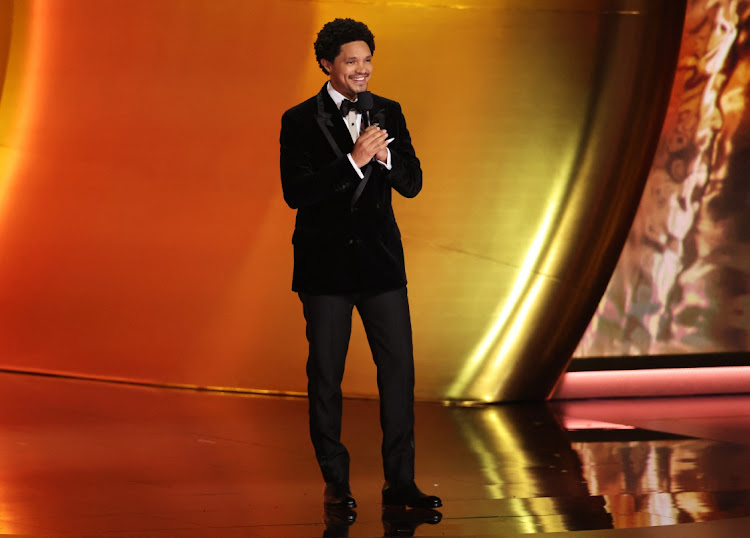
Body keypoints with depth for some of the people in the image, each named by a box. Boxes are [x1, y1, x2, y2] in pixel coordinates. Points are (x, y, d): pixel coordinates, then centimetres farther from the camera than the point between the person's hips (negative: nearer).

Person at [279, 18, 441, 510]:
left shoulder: (388, 113, 8)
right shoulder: (300, 121, -4)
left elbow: (412, 184, 5)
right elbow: (296, 192, -14)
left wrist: (384, 155, -15)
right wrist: (353, 160, -22)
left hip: (381, 263, 3)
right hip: (325, 266, -3)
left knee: (399, 369, 0)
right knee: (326, 375, 4)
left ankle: (400, 481, 6)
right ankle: (335, 483, 15)